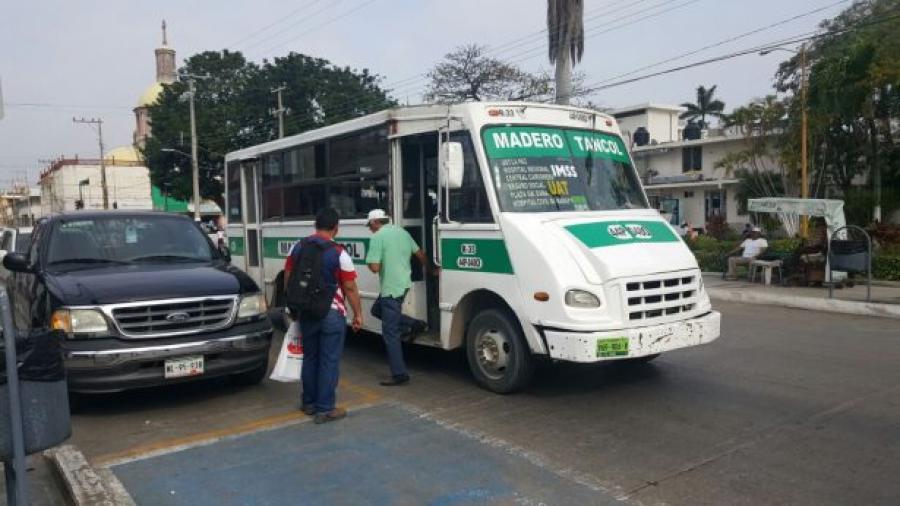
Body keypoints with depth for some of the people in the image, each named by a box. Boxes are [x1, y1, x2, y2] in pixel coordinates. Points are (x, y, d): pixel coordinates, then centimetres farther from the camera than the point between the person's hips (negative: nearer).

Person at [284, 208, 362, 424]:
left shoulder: (298, 248, 2)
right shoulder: (339, 253, -13)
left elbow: (288, 279, 9)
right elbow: (350, 288, -11)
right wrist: (358, 314, -1)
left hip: (306, 312, 5)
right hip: (332, 314, -5)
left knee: (310, 358, 18)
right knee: (329, 361, 2)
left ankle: (308, 402, 28)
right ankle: (324, 409, 6)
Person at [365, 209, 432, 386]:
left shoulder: (378, 237, -13)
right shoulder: (402, 232, 11)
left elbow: (375, 268, -19)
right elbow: (420, 254, 18)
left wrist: (370, 260, 3)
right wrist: (429, 270, 35)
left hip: (391, 288, -8)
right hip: (403, 283, 9)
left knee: (390, 333, -1)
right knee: (377, 310, 29)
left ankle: (400, 374, 2)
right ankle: (413, 325, 22)